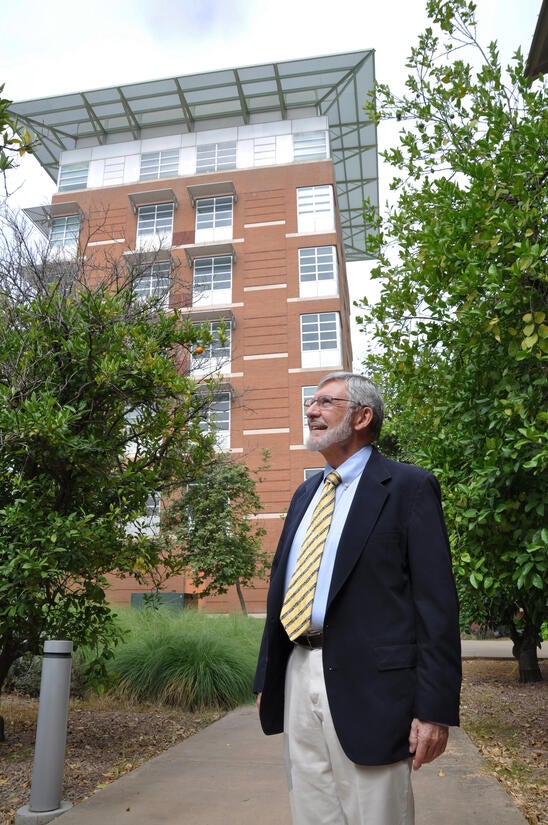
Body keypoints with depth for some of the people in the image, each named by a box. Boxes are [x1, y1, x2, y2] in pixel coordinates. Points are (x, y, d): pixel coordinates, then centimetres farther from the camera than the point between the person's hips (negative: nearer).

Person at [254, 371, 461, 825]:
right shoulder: (305, 493, 15)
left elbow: (437, 600, -10)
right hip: (297, 677, 7)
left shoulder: (409, 486, -6)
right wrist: (266, 677, 16)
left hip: (367, 682, -6)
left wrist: (435, 708, -13)